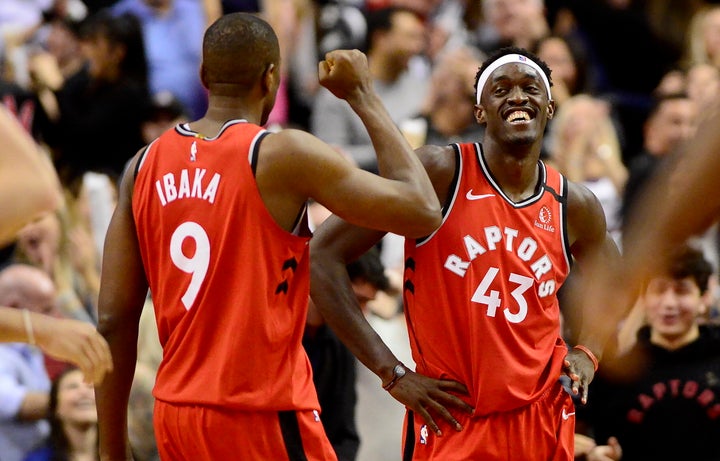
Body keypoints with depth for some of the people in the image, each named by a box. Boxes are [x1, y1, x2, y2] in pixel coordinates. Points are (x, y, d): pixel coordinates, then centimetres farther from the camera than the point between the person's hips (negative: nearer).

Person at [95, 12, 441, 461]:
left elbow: (114, 321, 5)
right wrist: (363, 96, 1)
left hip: (174, 413, 6)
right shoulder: (283, 155, -11)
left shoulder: (144, 167, 5)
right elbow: (422, 211, -8)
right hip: (262, 420, -6)